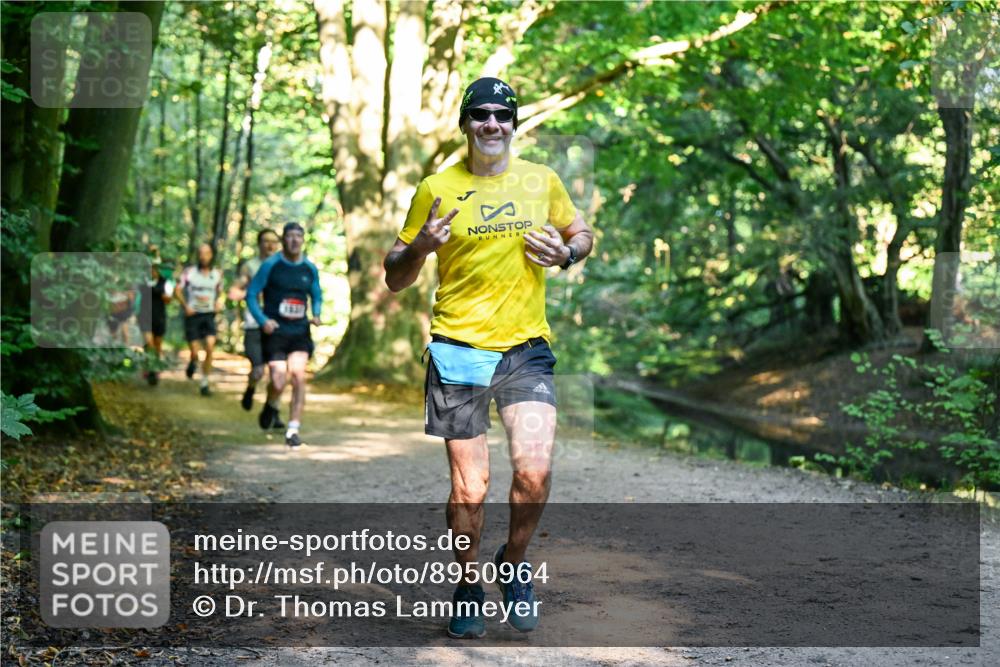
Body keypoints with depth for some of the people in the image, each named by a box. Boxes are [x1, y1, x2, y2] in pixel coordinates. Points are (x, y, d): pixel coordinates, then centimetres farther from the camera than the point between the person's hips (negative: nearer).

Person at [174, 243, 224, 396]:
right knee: (195, 353, -3)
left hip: (209, 316, 2)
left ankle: (204, 384, -6)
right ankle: (193, 362, 36)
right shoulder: (189, 272, -5)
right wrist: (185, 306, -10)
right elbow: (177, 290, 1)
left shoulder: (217, 274, 3)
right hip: (193, 315, -1)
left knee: (210, 348, -16)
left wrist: (218, 302, -1)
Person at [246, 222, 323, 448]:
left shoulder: (310, 269, 7)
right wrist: (262, 320, -14)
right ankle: (272, 406, 28)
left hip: (300, 331, 3)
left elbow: (317, 296, 20)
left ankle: (293, 430, -5)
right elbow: (251, 294, -1)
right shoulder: (270, 265, -4)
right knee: (279, 382, -9)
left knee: (298, 376, -13)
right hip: (275, 331, -3)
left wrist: (316, 315, 0)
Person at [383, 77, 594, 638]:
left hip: (527, 348, 1)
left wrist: (565, 254, -1)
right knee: (469, 490, 0)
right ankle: (468, 588, 24)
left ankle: (515, 564, 13)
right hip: (458, 350, -1)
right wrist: (421, 246, -15)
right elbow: (396, 279, 6)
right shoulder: (437, 189, 2)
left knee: (534, 471, -16)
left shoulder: (542, 181, 7)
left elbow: (583, 233, 22)